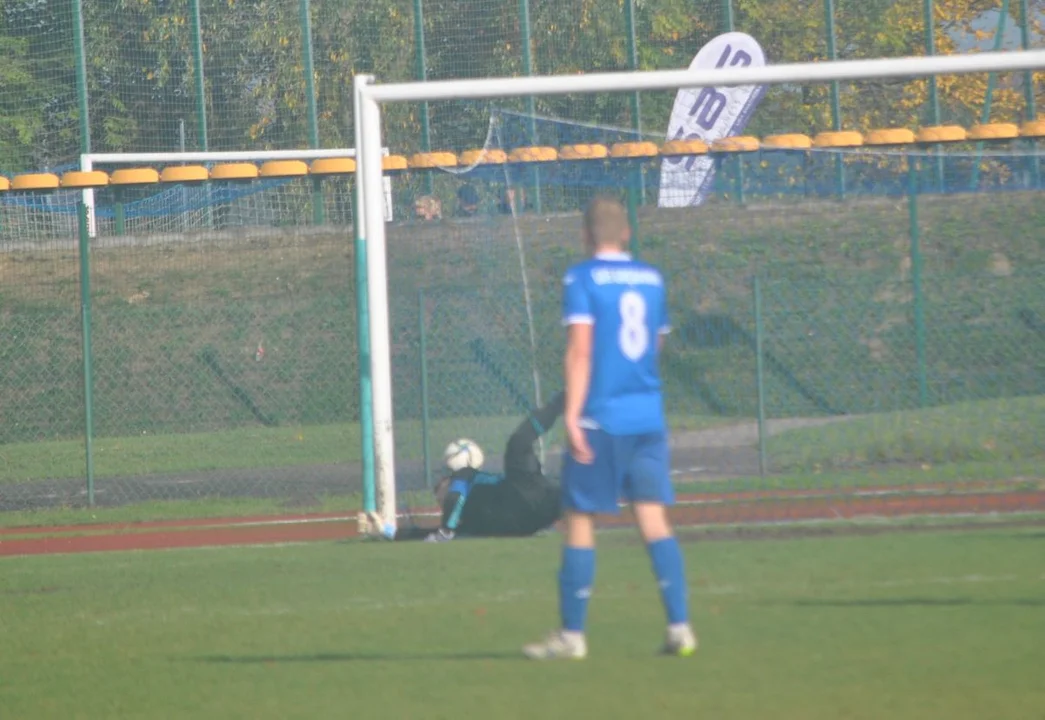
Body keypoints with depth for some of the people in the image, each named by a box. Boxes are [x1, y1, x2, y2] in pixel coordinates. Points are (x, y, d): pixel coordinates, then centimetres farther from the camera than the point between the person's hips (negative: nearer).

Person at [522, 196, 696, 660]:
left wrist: (572, 415, -16)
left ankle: (571, 634, 4)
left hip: (600, 418, -4)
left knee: (580, 520, 2)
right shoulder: (652, 279, 10)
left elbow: (580, 350, -13)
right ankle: (679, 626, -6)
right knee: (654, 519, 3)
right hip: (648, 416, 5)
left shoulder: (582, 279, -5)